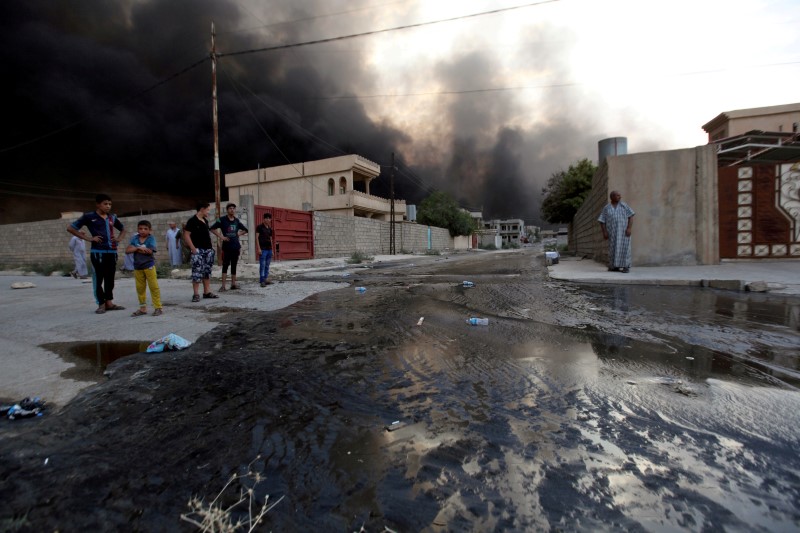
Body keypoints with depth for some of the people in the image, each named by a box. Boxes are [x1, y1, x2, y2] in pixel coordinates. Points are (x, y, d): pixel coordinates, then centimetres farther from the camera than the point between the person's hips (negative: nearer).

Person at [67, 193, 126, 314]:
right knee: (98, 278, 0)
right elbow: (70, 228, 0)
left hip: (112, 252, 5)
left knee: (110, 278, 9)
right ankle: (101, 304, 7)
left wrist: (119, 238, 10)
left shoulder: (112, 218, 13)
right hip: (98, 252, -5)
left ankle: (109, 302, 17)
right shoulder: (89, 216, -1)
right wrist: (88, 238, -7)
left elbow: (123, 229, 29)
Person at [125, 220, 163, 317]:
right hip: (137, 267, 5)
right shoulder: (135, 238, 3)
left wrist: (135, 249, -11)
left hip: (149, 266, -5)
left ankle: (158, 307, 1)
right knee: (140, 288, 12)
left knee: (154, 287, -4)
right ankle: (142, 308, 22)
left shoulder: (151, 239, -6)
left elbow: (149, 251, -18)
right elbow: (127, 250, -6)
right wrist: (139, 248, -19)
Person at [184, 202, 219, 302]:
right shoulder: (192, 221, -8)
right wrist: (193, 248, -17)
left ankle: (207, 292, 17)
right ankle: (196, 294, -3)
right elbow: (186, 235, -13)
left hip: (208, 250, 8)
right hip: (198, 250, -8)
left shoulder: (205, 221, 15)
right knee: (197, 272, -7)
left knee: (207, 271, 11)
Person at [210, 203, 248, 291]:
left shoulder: (237, 221, 11)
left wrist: (239, 234, 6)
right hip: (226, 247, -4)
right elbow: (212, 228, -4)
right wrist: (221, 236, -10)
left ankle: (233, 284, 15)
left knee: (234, 265, 8)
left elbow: (245, 230, 22)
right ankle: (223, 286, 0)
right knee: (225, 265, -3)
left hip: (236, 246, 4)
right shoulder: (222, 220, -2)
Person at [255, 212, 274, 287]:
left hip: (269, 249, 6)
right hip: (263, 249, -6)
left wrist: (272, 249, 15)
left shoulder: (270, 229, 15)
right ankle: (262, 281, -5)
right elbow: (257, 237, -6)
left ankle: (265, 279, 14)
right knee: (262, 265, -7)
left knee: (267, 265, 8)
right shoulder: (260, 227, -2)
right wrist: (258, 248, -14)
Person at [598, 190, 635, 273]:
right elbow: (602, 221, 3)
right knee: (613, 248, 2)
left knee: (624, 248, -7)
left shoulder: (624, 205, 5)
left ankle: (626, 267, -3)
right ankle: (615, 267, 12)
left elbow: (631, 217, 0)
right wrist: (604, 232, -7)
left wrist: (629, 228, -13)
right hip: (612, 232, 1)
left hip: (624, 230, -1)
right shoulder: (606, 208, 6)